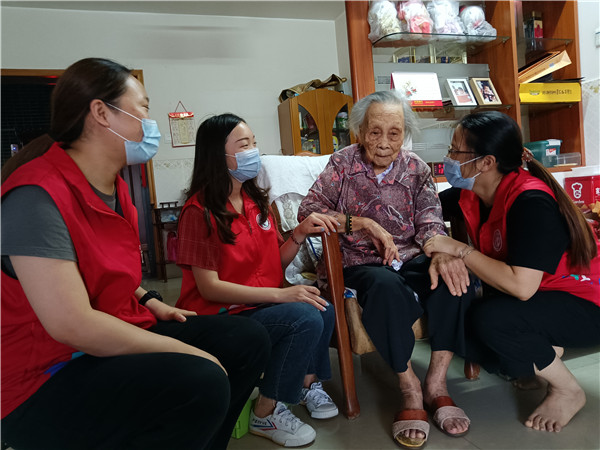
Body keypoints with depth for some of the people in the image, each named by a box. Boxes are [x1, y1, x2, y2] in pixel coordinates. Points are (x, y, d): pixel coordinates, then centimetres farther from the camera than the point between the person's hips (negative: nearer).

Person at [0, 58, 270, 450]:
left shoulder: (115, 186, 8)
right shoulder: (37, 196, -21)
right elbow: (71, 325, -27)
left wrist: (151, 302, 5)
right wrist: (188, 352, -21)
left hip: (115, 340, 9)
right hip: (46, 384, -9)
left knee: (249, 340, 2)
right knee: (200, 383, -32)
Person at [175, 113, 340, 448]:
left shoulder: (256, 200, 8)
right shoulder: (200, 211, -15)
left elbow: (276, 262, 10)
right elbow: (209, 287, -19)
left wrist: (300, 234, -9)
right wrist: (281, 295, -24)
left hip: (263, 304, 7)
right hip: (220, 316, -7)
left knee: (323, 309, -14)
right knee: (305, 319, -24)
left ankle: (308, 383, 12)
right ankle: (266, 414, -6)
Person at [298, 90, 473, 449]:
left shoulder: (416, 169, 9)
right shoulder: (343, 163, 3)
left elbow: (430, 221, -4)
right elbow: (308, 211, -7)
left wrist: (441, 251, -27)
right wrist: (362, 223, -18)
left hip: (410, 259, 3)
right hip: (360, 265, -2)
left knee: (455, 274, -28)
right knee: (386, 286, -37)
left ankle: (437, 382, -16)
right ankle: (410, 389, -19)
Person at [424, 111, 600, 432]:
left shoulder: (531, 202, -30)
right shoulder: (471, 194, -7)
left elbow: (521, 286, -36)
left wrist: (460, 250, -30)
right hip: (541, 296, 8)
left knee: (489, 318, -30)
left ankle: (568, 391, -4)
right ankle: (547, 351, 15)